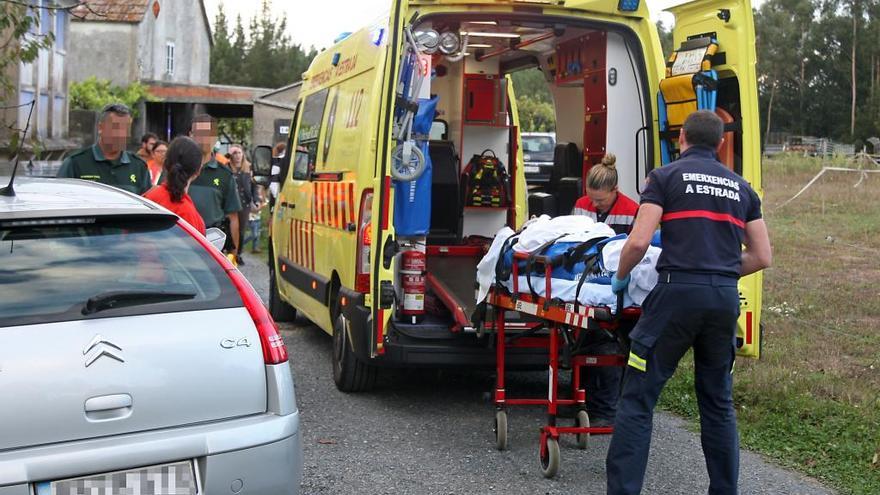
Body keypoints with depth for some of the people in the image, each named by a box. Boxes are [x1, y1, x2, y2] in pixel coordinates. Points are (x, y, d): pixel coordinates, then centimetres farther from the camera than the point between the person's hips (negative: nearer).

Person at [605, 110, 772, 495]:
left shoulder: (665, 177, 3)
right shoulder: (740, 187, 17)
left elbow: (639, 242, -8)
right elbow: (761, 257, 16)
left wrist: (620, 277, 9)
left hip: (678, 291, -5)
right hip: (726, 298, 5)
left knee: (638, 398, 0)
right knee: (718, 402, 17)